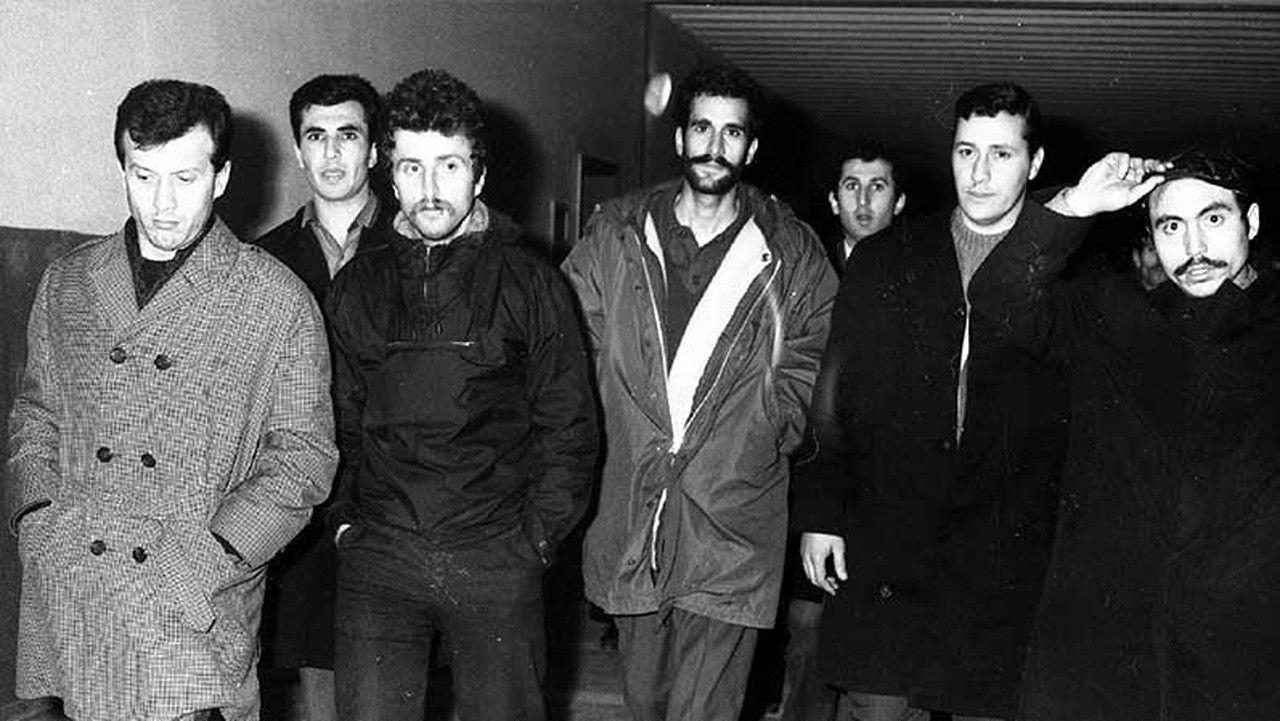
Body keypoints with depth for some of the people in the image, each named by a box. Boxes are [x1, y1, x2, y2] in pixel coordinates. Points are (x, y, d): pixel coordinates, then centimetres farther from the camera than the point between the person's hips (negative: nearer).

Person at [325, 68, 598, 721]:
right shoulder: (355, 287, 8)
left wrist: (536, 534, -2)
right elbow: (337, 420, 14)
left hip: (497, 563, -1)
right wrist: (344, 518, 6)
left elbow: (570, 429, 3)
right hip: (375, 561, 2)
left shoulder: (532, 286, 1)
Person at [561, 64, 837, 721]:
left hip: (732, 539, -2)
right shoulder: (613, 236, 6)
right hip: (627, 524, 2)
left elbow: (804, 372, 8)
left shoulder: (793, 255, 3)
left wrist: (762, 444, 0)